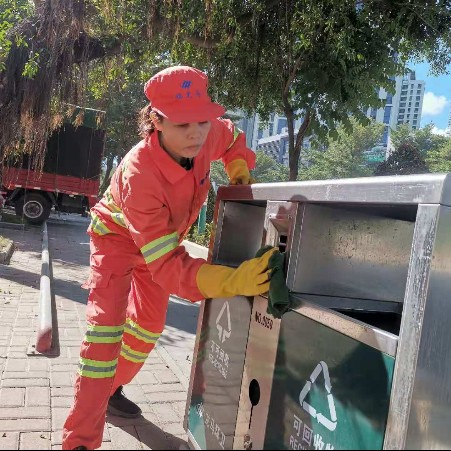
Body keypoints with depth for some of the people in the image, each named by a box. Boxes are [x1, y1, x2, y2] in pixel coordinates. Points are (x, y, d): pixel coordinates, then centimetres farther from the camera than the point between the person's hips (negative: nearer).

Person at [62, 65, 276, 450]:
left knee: (150, 324, 17)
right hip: (119, 234, -6)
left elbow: (232, 140, 2)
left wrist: (241, 173, -16)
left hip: (165, 235, 6)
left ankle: (111, 388, 42)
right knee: (107, 324, -18)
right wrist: (232, 280, -58)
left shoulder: (211, 134, -27)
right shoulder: (140, 174, -43)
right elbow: (167, 263, -45)